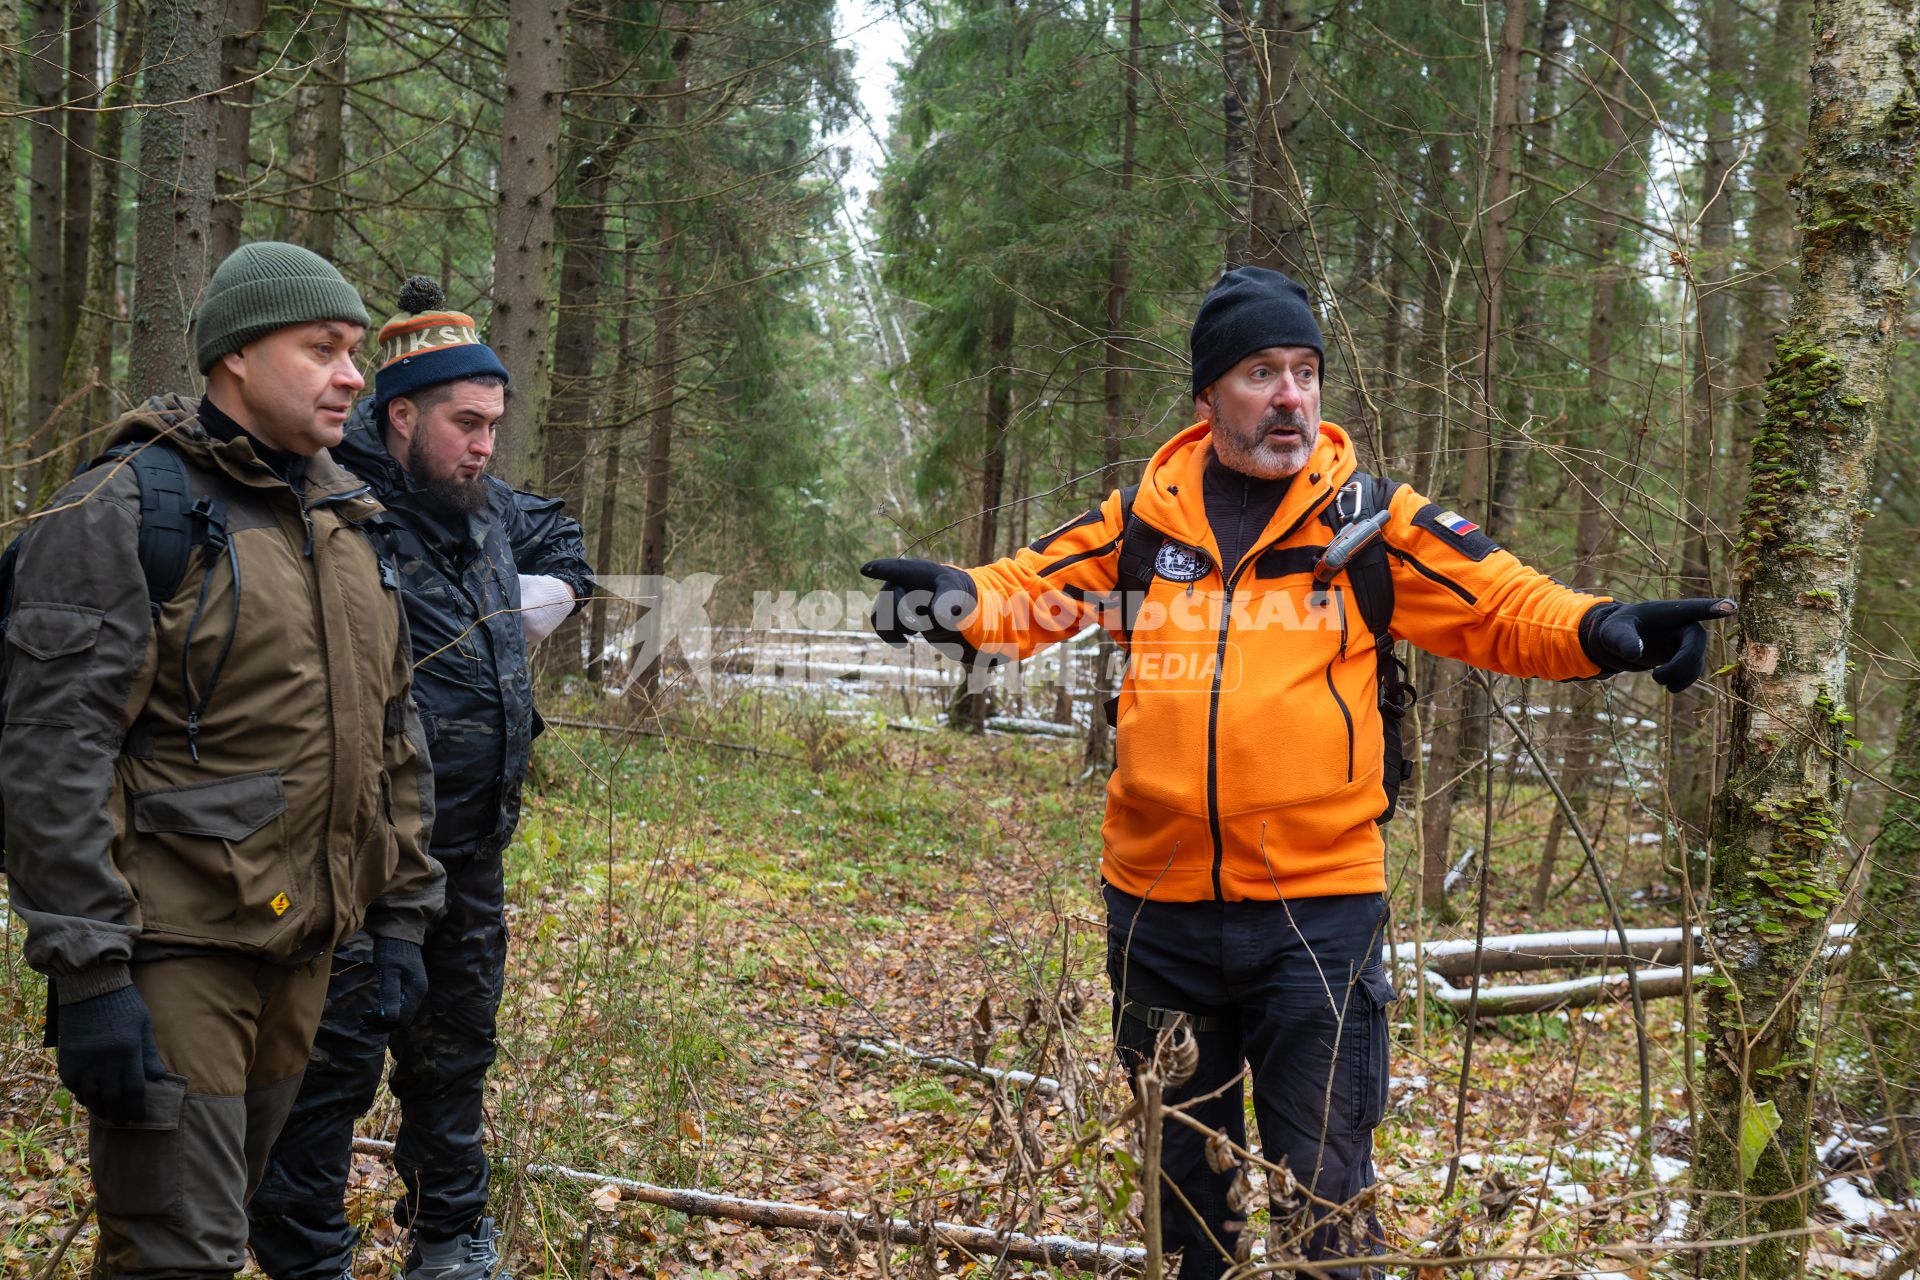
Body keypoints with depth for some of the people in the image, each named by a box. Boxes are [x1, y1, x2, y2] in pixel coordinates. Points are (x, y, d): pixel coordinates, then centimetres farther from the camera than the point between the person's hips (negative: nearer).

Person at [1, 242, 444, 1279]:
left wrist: (400, 913, 14)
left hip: (299, 944, 7)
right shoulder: (122, 511, -11)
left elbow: (393, 734, 18)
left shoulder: (346, 526, 13)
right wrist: (84, 971, -20)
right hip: (171, 947, -7)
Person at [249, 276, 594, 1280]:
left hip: (471, 853, 8)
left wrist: (526, 612, 11)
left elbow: (565, 550, 30)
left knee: (455, 1047, 19)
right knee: (338, 1058, -2)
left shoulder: (489, 512, 10)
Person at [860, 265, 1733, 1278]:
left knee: (1323, 1191, 4)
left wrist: (1602, 629, -21)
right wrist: (958, 601, -15)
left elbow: (1504, 606, -2)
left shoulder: (1372, 521, 0)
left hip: (1318, 907, -2)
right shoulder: (1142, 519, 5)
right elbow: (1029, 589, 6)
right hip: (1156, 908, 3)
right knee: (1184, 1177, 18)